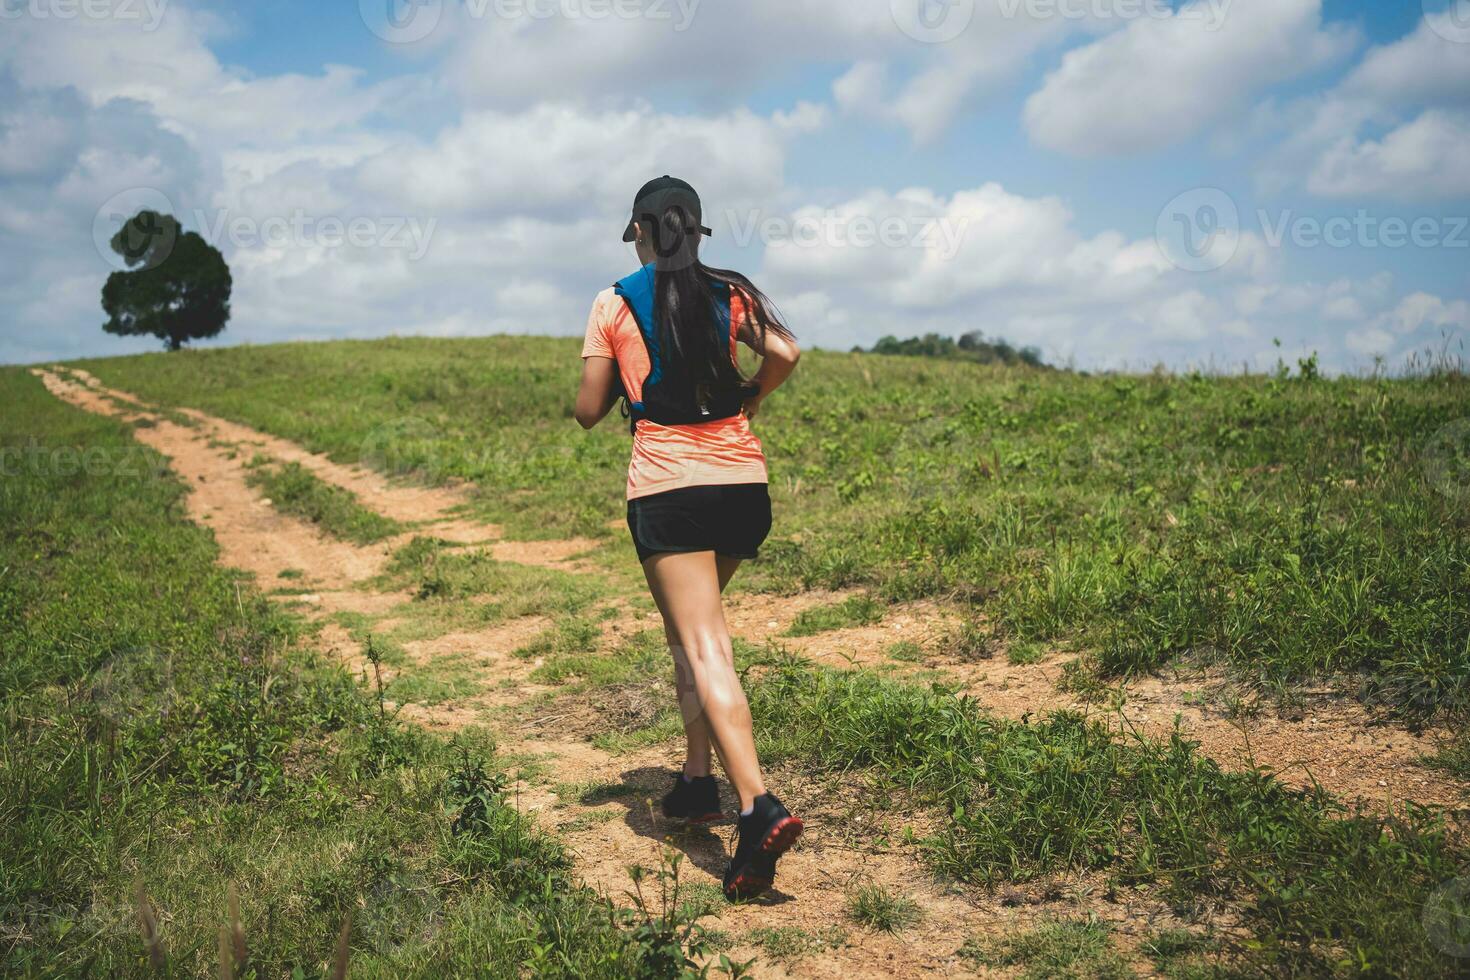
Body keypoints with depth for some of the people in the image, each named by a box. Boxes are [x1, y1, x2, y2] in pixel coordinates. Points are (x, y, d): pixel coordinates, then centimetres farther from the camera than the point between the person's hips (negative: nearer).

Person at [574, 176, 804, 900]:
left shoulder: (613, 306, 2)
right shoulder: (731, 293, 9)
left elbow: (589, 413, 3)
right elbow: (785, 353, -7)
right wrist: (746, 403, 11)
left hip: (667, 487, -4)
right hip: (743, 481, 4)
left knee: (705, 650, -10)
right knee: (692, 627, 23)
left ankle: (760, 808, -25)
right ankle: (697, 779, 24)